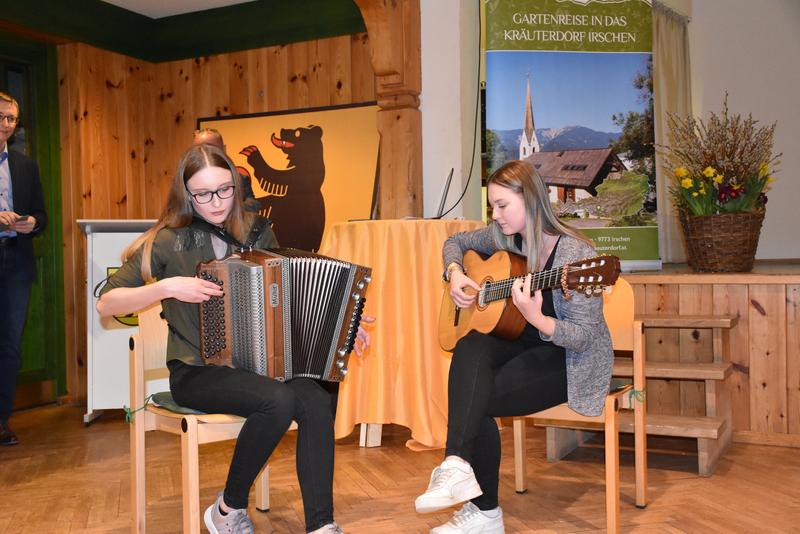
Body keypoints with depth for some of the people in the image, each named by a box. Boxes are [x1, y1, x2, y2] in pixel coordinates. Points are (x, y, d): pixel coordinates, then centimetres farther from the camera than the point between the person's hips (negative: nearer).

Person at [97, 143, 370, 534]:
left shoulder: (257, 232, 7)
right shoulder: (169, 241, -4)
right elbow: (106, 303, -7)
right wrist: (167, 287, -21)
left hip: (258, 364, 4)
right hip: (196, 373, -4)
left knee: (316, 400, -26)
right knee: (279, 401, -30)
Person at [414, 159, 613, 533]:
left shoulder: (575, 254, -20)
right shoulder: (505, 237, 1)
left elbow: (584, 335, -22)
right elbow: (456, 242, 19)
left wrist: (536, 318, -39)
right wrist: (455, 274, -2)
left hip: (572, 360, -6)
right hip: (525, 345, 6)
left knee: (476, 399, -24)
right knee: (470, 348, -28)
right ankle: (457, 465, -33)